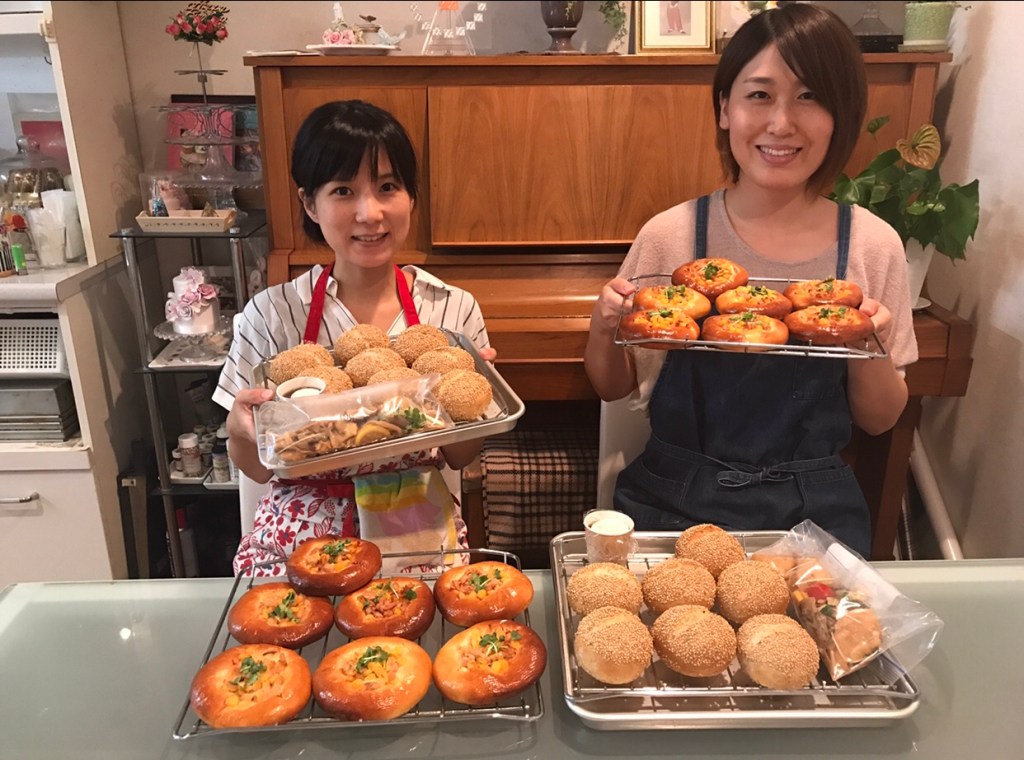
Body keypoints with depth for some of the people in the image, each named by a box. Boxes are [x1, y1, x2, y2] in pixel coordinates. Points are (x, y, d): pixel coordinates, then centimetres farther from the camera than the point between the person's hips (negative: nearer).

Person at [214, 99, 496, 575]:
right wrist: (240, 429, -18)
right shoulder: (273, 315, -6)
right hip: (300, 542, 0)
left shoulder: (454, 309, -4)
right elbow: (259, 469, 2)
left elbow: (459, 458, 4)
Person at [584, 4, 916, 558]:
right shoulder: (670, 236, -7)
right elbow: (613, 388, 3)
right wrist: (603, 329, -16)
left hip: (814, 510, 2)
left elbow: (878, 421, 5)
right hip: (674, 505, -1)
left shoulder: (873, 246, -3)